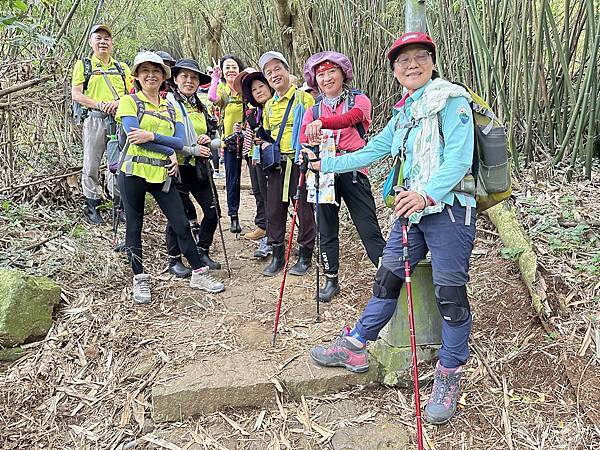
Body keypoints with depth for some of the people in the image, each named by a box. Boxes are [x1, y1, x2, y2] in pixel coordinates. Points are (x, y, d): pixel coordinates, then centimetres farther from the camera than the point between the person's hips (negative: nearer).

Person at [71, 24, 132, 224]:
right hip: (94, 119, -2)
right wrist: (100, 105, -14)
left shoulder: (122, 67, 19)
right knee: (91, 165, 0)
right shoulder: (83, 65, 10)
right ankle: (91, 205, 9)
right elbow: (76, 95, 1)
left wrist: (119, 102, -11)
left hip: (120, 119, 2)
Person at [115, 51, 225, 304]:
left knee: (181, 224, 3)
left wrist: (151, 136, -17)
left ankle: (198, 274, 15)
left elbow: (180, 141, -2)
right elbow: (134, 136, -14)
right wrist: (169, 151, -10)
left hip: (162, 174, 3)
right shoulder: (129, 101, 1)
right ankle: (139, 280, 18)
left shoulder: (171, 109, 14)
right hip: (134, 171, -3)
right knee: (134, 226, 6)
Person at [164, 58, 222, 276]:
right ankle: (174, 260, 18)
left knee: (212, 211, 4)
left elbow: (213, 137, 22)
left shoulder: (201, 107, 16)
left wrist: (208, 141, -2)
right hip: (177, 167, -6)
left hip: (199, 167, 6)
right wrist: (193, 149, -18)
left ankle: (202, 252, 23)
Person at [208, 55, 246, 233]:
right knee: (232, 179, 6)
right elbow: (212, 98, -18)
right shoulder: (222, 89, 4)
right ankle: (233, 216, 18)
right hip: (230, 139, 2)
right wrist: (215, 77, -13)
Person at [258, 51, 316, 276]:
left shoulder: (304, 98, -4)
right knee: (274, 211, 8)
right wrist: (265, 144, 5)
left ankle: (305, 257, 17)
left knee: (304, 210, 2)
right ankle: (277, 257, 21)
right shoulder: (269, 105, 15)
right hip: (276, 164, 6)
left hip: (299, 162, -6)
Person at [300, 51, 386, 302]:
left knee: (369, 228, -4)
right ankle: (331, 280, 23)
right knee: (327, 229, 10)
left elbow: (352, 117, -21)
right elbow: (303, 139, 0)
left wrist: (321, 123, -38)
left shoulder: (358, 100, 4)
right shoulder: (313, 110, 14)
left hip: (353, 171, -3)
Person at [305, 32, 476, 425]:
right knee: (388, 276, 11)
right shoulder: (404, 112, 17)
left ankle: (449, 377, 13)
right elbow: (373, 151, 23)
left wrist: (427, 194, -32)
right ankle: (354, 347, 23)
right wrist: (326, 164, 25)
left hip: (449, 208, -7)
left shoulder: (451, 99, -6)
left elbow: (459, 158, -18)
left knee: (450, 292, -2)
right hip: (413, 207, 7)